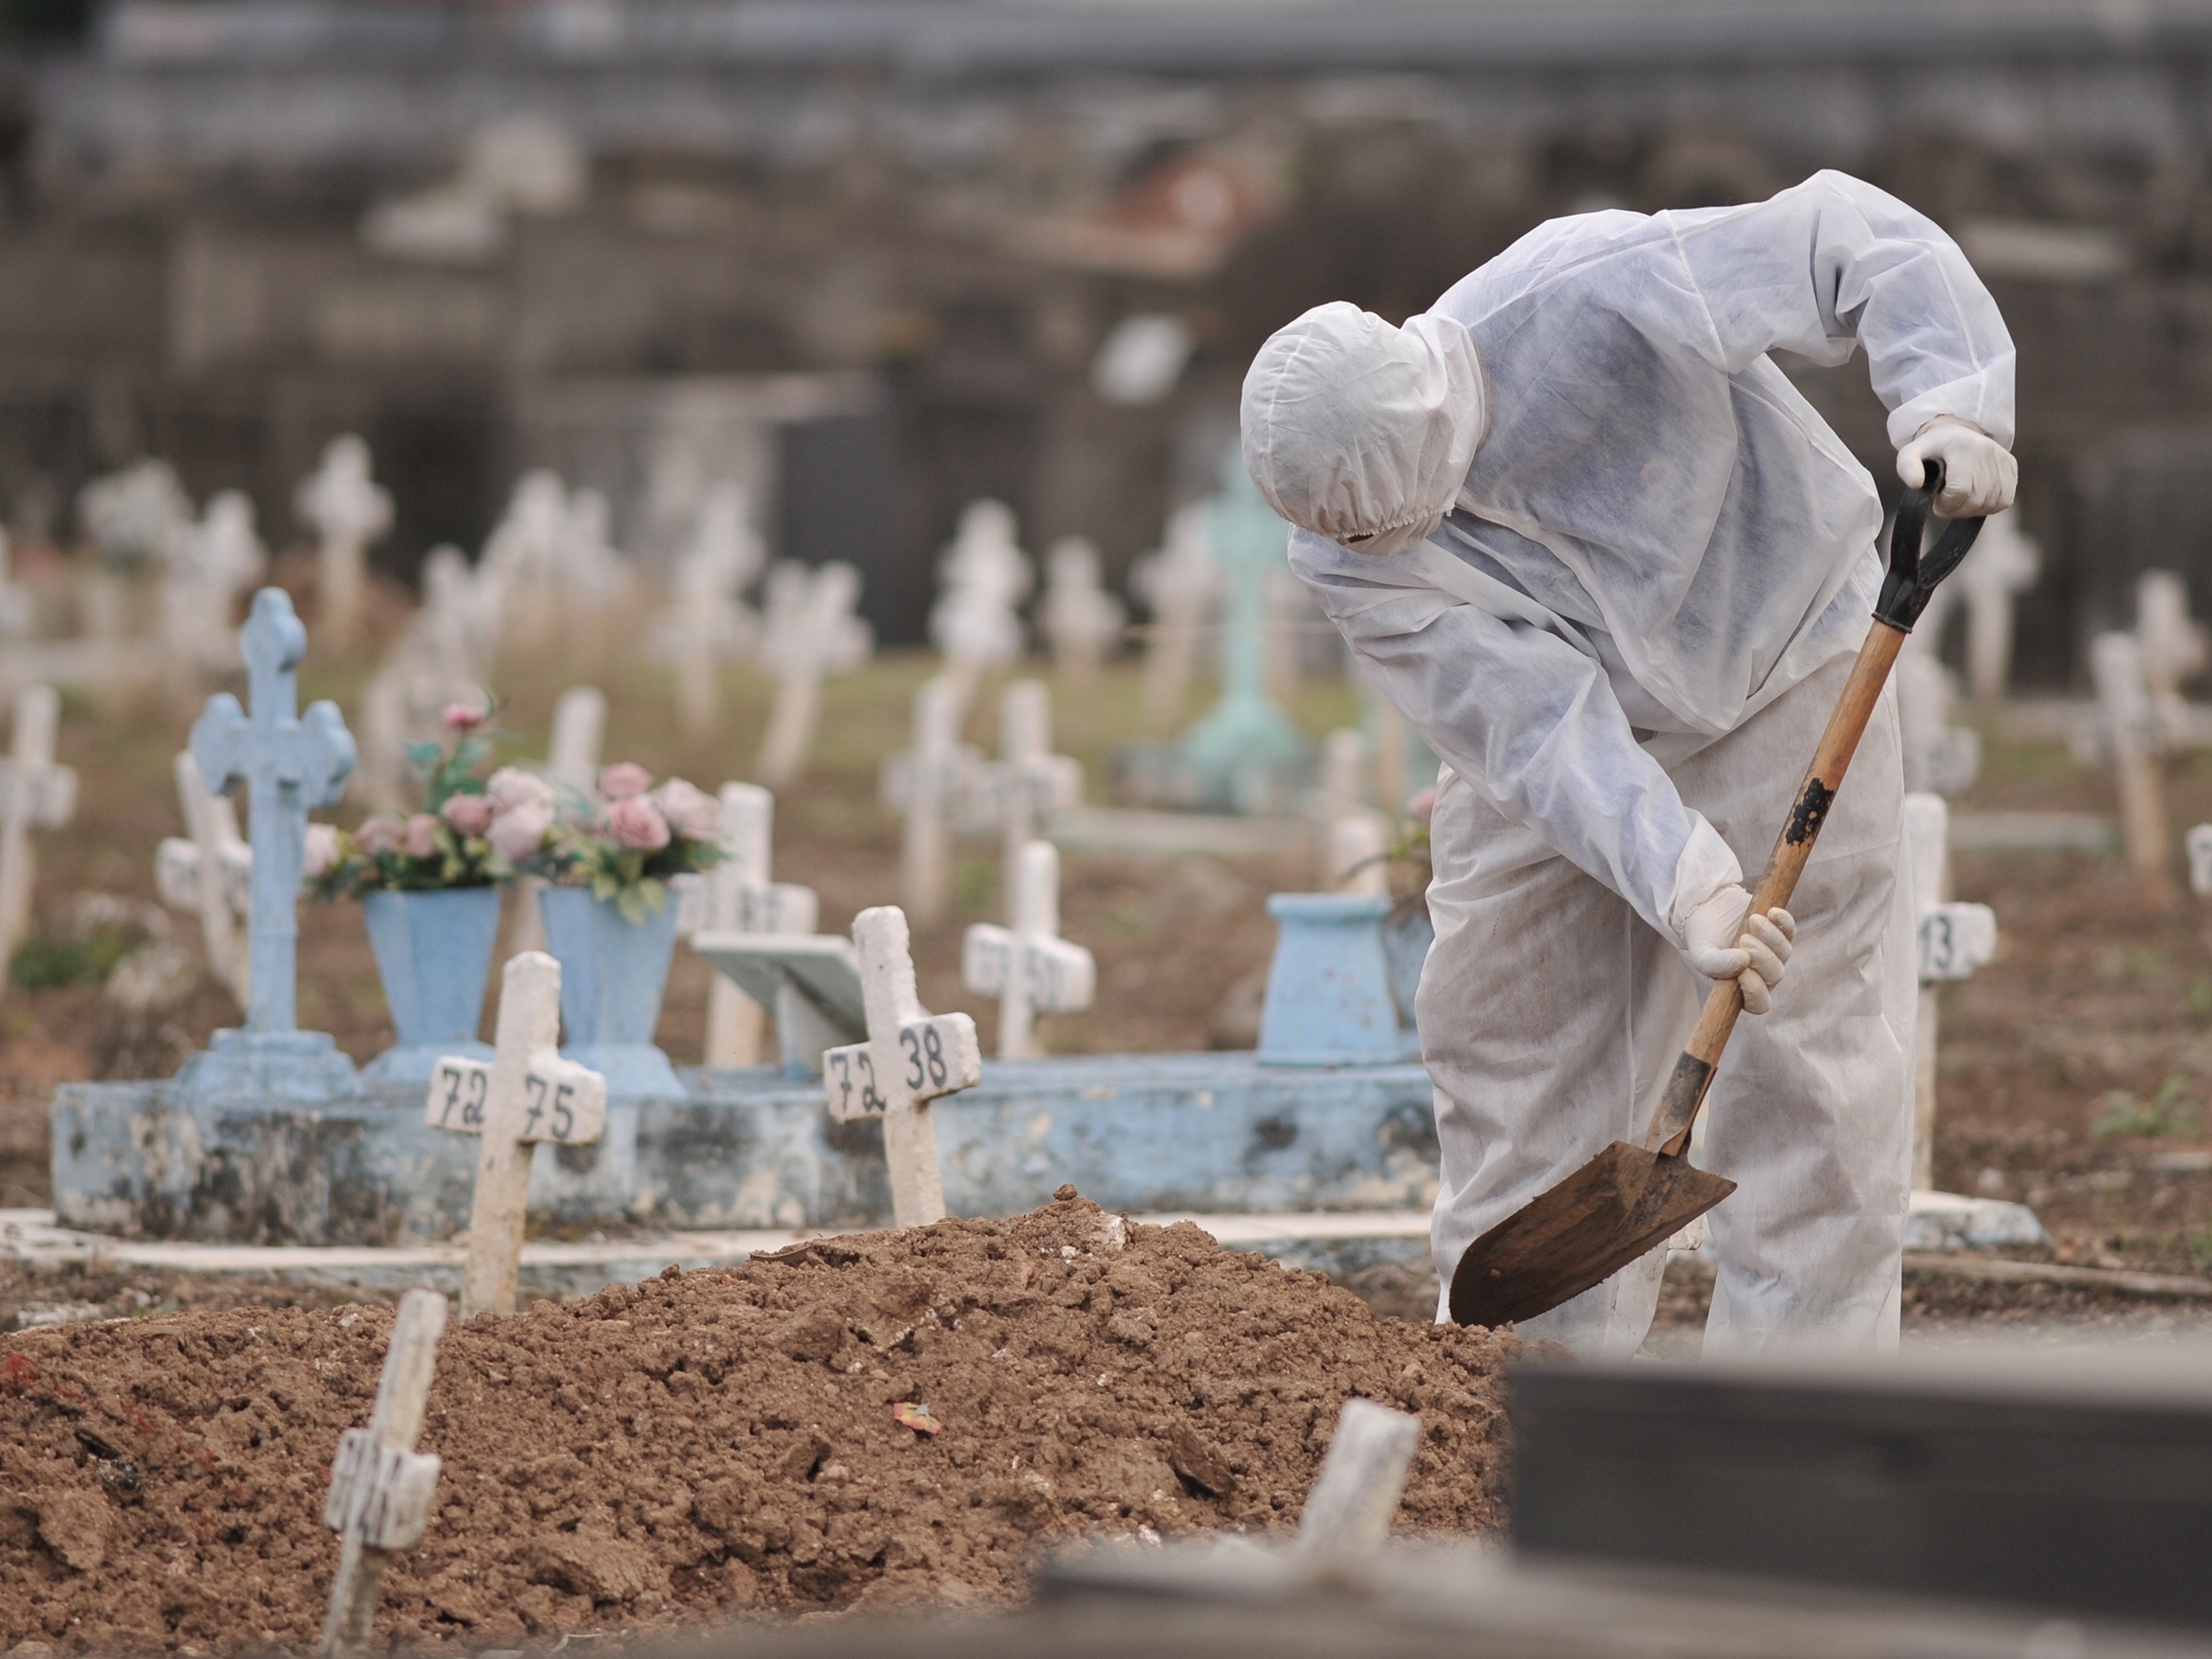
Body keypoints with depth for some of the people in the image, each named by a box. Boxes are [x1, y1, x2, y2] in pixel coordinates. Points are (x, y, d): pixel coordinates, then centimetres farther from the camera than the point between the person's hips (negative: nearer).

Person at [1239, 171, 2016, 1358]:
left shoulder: (1594, 298, -34)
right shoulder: (1348, 562, -23)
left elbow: (1859, 243, -25)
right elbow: (1542, 728, -28)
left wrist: (1951, 404, -40)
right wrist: (1685, 888, -40)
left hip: (1780, 671, -3)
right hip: (1563, 739, 3)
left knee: (1809, 1057, -7)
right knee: (1507, 1038, 2)